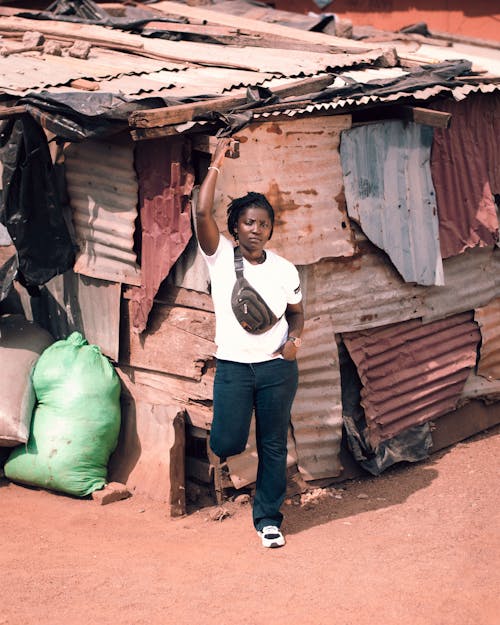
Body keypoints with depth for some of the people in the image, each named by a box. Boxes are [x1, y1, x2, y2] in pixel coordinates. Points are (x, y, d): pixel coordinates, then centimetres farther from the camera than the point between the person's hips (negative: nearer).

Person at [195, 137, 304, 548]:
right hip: (232, 367, -1)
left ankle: (269, 518, 22)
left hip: (278, 368, 1)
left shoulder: (284, 270, 3)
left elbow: (297, 313, 15)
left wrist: (295, 339, -6)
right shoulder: (220, 257, -3)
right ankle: (232, 439, 31)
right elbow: (202, 212, -16)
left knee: (273, 445, 7)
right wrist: (216, 164, -15)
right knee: (227, 445, -7)